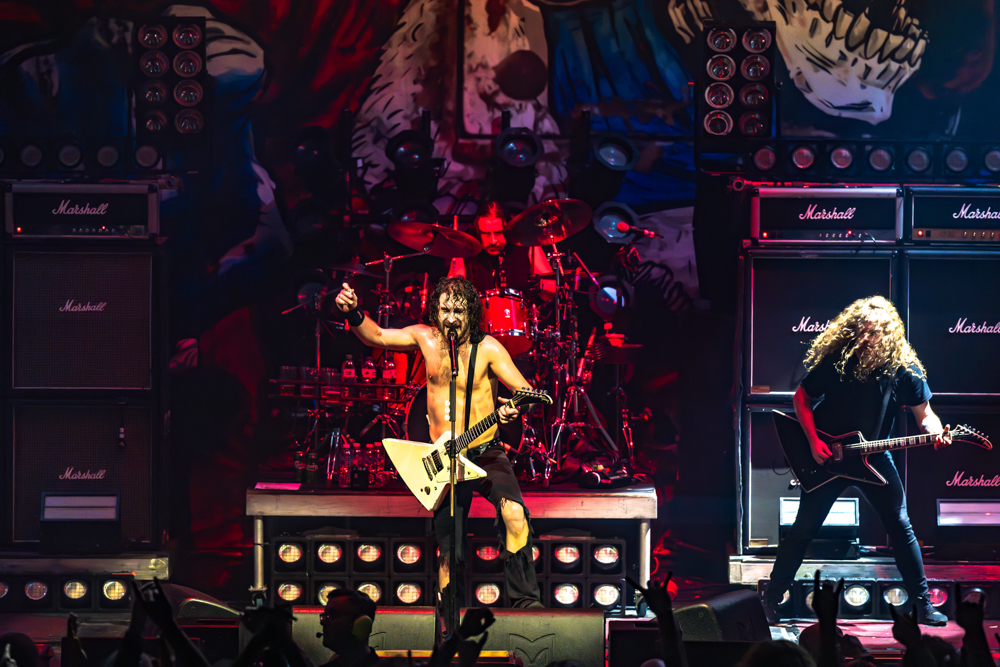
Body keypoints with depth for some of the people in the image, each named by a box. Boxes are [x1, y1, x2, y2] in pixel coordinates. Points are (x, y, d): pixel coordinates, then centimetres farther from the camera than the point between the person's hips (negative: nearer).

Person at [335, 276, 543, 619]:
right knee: (449, 552, 4)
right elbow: (376, 336, 12)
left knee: (514, 513, -30)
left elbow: (527, 392, -12)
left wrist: (515, 408, -35)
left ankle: (525, 599, -28)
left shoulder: (487, 348, -8)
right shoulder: (426, 338, 2)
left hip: (486, 453, -3)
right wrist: (353, 314, -8)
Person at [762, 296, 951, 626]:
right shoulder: (833, 360, -15)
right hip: (827, 457, -1)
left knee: (900, 525, -1)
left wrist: (936, 432, -25)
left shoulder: (902, 367, -12)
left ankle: (923, 603, 9)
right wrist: (813, 441, -12)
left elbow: (924, 413, -3)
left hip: (874, 457, 1)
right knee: (804, 528, 1)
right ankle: (771, 599, 11)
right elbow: (802, 398, -2)